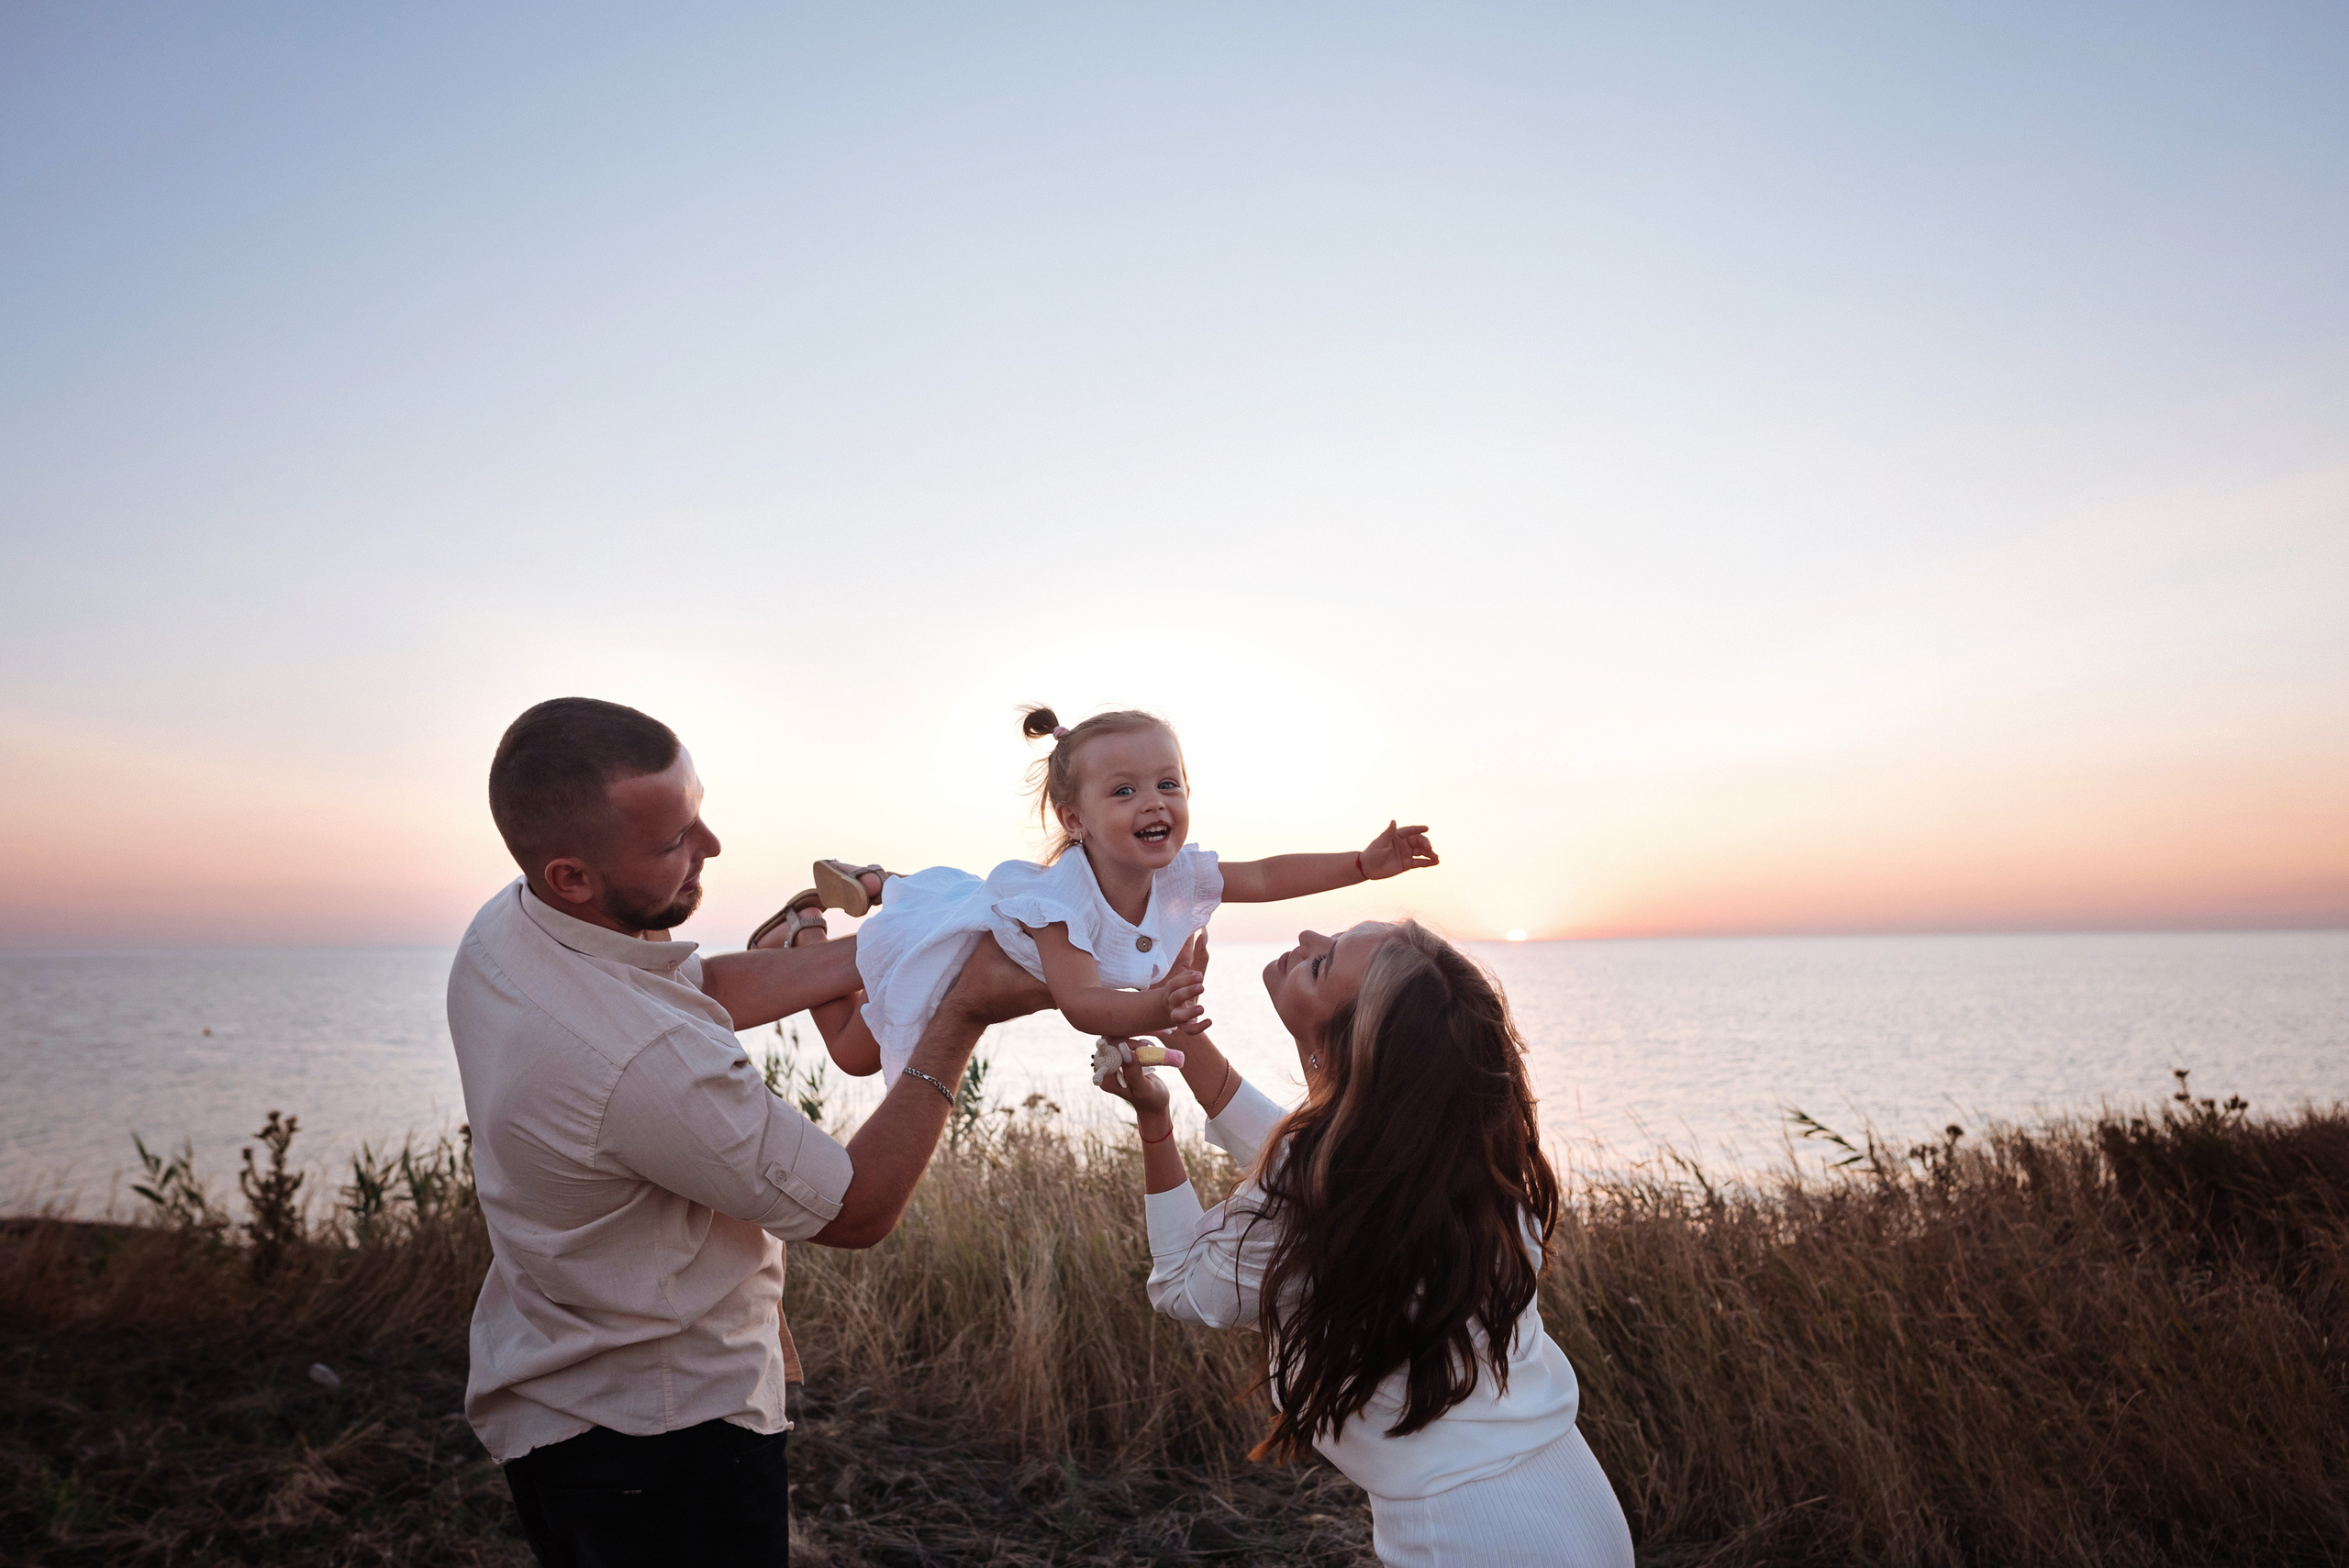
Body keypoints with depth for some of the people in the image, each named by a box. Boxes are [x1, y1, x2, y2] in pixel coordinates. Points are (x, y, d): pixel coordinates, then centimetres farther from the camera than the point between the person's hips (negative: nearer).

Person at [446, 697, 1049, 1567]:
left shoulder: (505, 926, -9)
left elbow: (704, 989, 6)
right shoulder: (647, 1061, -37)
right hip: (663, 1434, -9)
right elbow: (856, 1212, -23)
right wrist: (962, 1015, -19)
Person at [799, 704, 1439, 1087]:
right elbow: (1079, 1003, -49)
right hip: (947, 948, -6)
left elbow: (1265, 878, -17)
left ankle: (874, 885, 43)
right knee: (856, 1055, 16)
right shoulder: (1061, 899, -46)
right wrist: (1151, 1009, -69)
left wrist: (1366, 862, -23)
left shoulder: (1180, 874, -27)